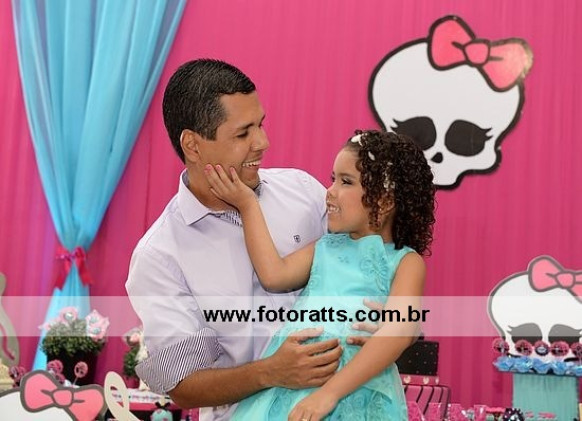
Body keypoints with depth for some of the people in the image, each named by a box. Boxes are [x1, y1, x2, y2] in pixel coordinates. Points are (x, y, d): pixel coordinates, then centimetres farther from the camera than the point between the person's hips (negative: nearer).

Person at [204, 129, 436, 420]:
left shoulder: (406, 262, 0)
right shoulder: (324, 247, 15)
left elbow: (399, 331, -15)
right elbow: (274, 276, 0)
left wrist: (330, 392, -25)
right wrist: (248, 205, 4)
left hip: (355, 395, -4)